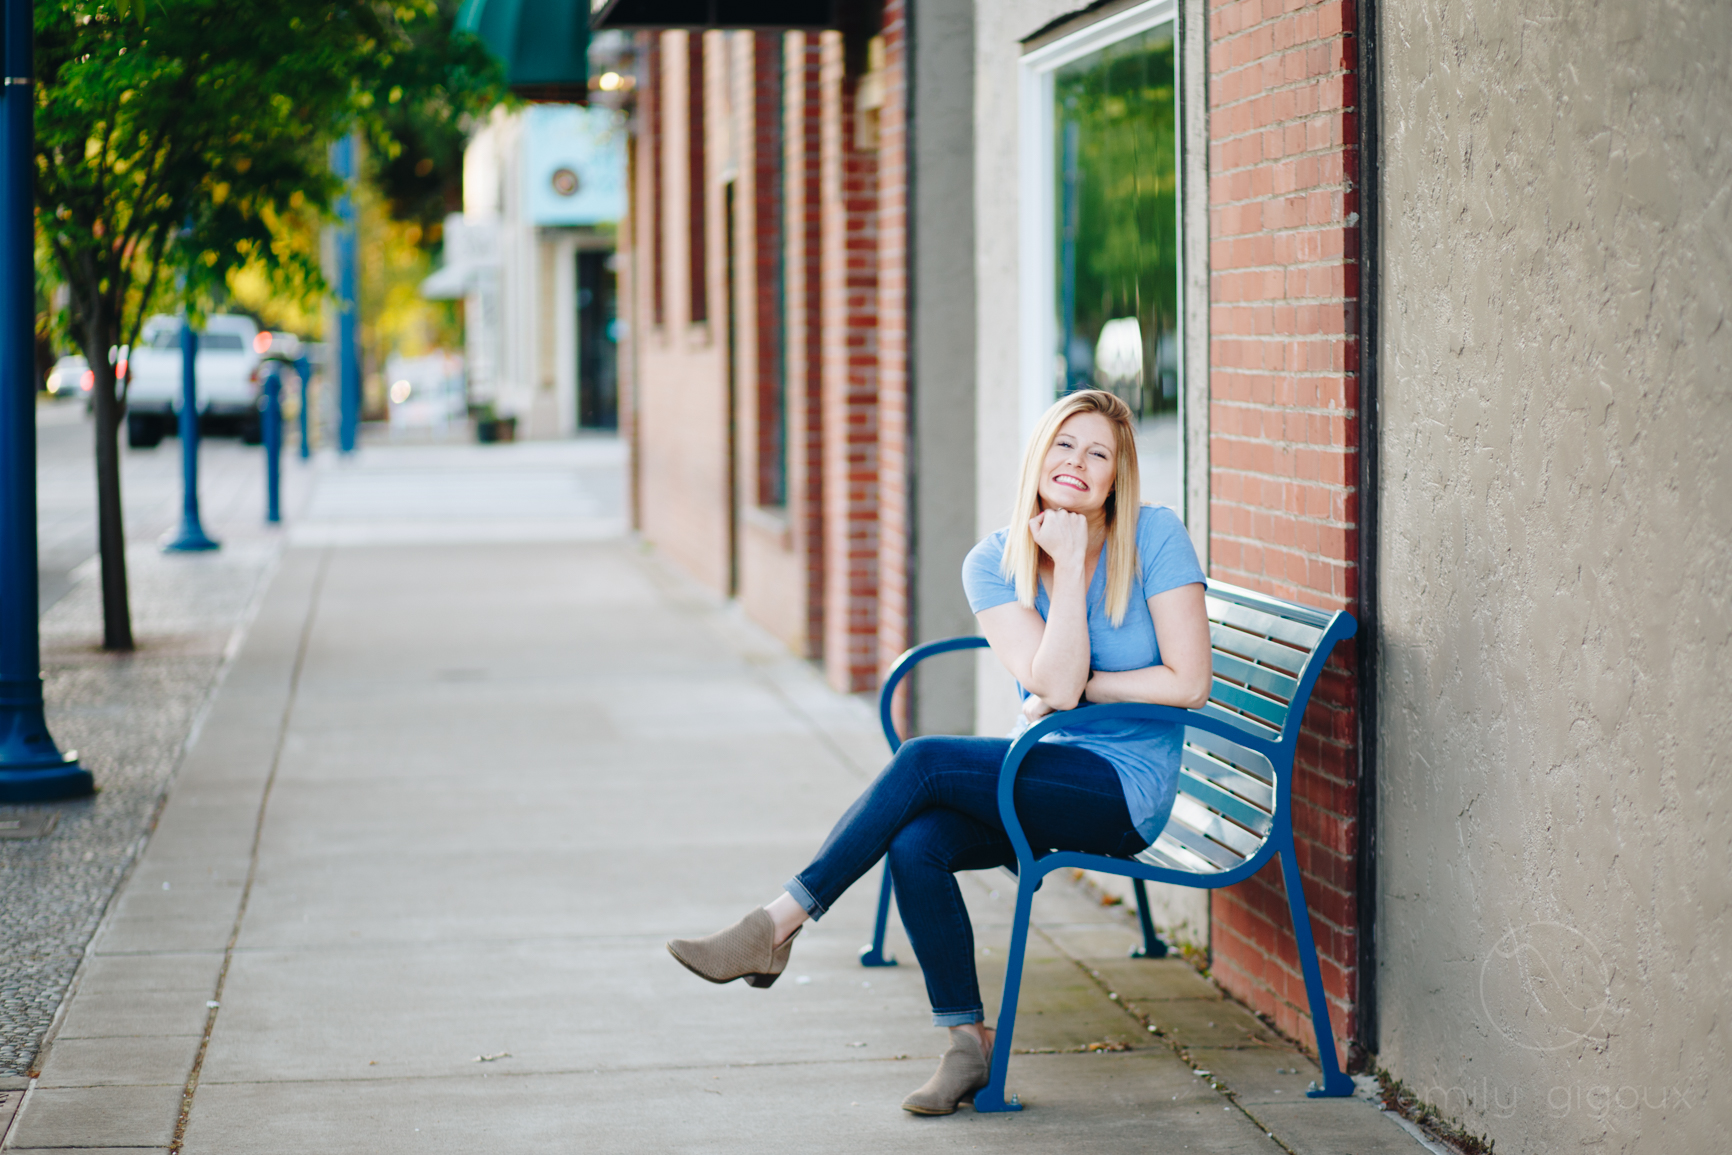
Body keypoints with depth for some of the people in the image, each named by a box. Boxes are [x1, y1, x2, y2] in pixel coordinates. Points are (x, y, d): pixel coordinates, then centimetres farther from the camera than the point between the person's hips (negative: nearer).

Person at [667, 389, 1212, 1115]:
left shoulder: (1154, 537, -8)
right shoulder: (993, 563, 1)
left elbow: (1189, 683, -11)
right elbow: (1052, 684, -12)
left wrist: (1080, 687, -9)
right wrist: (1067, 568, -18)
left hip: (1126, 786, -4)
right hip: (1043, 775, 4)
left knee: (924, 761, -25)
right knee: (916, 845, -26)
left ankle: (779, 924, -16)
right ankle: (968, 1045, -11)